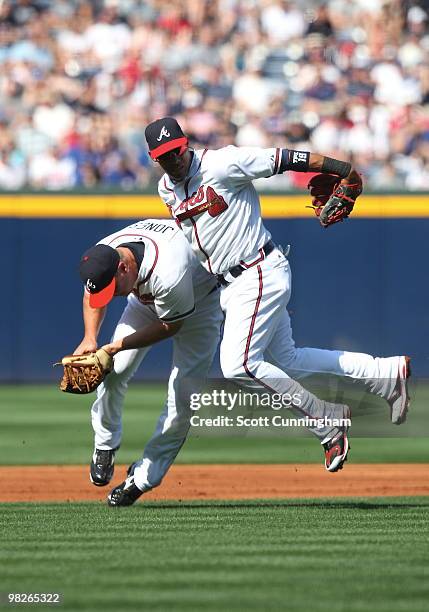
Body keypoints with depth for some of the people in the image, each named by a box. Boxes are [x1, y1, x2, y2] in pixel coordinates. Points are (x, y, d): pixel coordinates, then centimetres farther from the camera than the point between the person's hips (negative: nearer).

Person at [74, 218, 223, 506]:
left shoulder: (169, 275, -46)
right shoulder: (102, 257, -25)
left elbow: (171, 325, -26)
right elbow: (94, 295, -1)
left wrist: (119, 346, -29)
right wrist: (90, 338, -16)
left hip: (202, 299, -5)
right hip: (146, 299, 5)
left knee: (183, 394, -13)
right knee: (114, 372, -9)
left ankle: (144, 478, -2)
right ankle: (105, 448, 15)